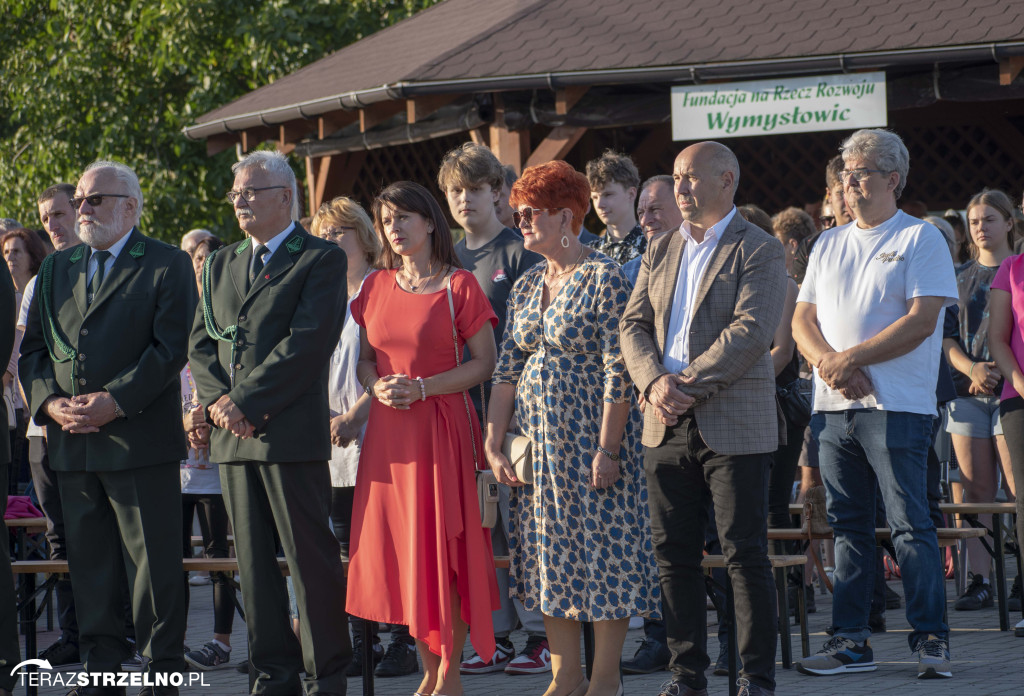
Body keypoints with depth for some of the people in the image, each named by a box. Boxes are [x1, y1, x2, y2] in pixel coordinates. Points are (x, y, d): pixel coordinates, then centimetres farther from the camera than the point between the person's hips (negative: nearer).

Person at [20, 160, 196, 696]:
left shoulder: (168, 266, 0)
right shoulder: (55, 270, 18)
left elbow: (171, 347, -9)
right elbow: (31, 349, 15)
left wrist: (115, 401, -17)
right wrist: (49, 401, -4)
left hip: (140, 438, -5)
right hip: (71, 443, 5)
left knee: (153, 562, -3)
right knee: (87, 562, 8)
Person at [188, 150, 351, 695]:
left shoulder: (321, 259, -2)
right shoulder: (220, 265, 19)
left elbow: (307, 343, -13)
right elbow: (200, 343, 14)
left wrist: (245, 401, -16)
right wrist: (217, 399, -5)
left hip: (292, 431, -6)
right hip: (232, 435, 6)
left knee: (310, 558, -4)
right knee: (253, 562, 8)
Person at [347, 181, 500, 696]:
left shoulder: (459, 286, -3)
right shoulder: (376, 287, 11)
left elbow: (484, 363, -5)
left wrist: (421, 388, -15)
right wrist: (377, 387, -5)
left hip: (442, 427, -5)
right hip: (388, 431, 5)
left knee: (442, 546, -5)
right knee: (399, 550, 4)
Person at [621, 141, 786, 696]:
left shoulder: (759, 251, -4)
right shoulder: (660, 251, 16)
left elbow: (750, 332, -14)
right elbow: (634, 324, 9)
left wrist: (689, 385, -18)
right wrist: (654, 382, -10)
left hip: (734, 426, -6)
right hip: (667, 424, 6)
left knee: (745, 555, -3)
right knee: (673, 553, 6)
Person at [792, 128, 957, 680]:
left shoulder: (921, 239, -1)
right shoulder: (828, 245, 18)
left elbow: (921, 322, -10)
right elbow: (802, 320, 14)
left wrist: (853, 358, -14)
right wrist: (829, 362, -7)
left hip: (896, 406, -6)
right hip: (832, 406, 6)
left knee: (911, 525, -7)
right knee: (848, 526, 8)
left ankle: (931, 639, -3)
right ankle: (850, 640, 11)